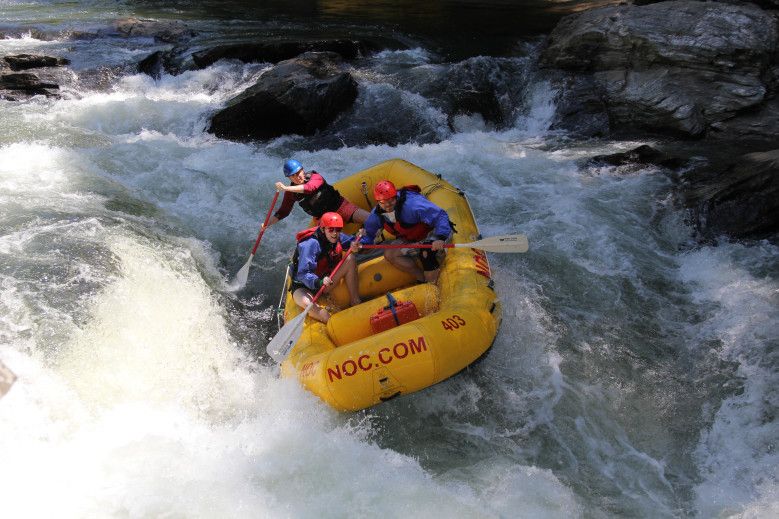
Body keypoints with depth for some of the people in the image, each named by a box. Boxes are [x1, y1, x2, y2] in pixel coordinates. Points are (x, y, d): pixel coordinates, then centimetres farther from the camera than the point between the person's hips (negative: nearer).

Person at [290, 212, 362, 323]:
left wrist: (355, 245, -18)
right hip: (303, 286, -6)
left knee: (350, 259, -12)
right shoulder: (311, 244, -29)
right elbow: (303, 274, -34)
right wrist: (319, 282, -52)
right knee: (306, 303, -42)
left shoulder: (337, 238, -8)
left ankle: (355, 302, -11)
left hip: (326, 281, 6)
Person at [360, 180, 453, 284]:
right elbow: (369, 233, 2)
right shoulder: (377, 214, -10)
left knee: (425, 253, -35)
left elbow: (440, 216, -35)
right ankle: (422, 278, -4)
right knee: (389, 254, -8)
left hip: (432, 233, -7)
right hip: (412, 240, 7)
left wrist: (440, 238, -49)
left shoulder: (411, 204, -33)